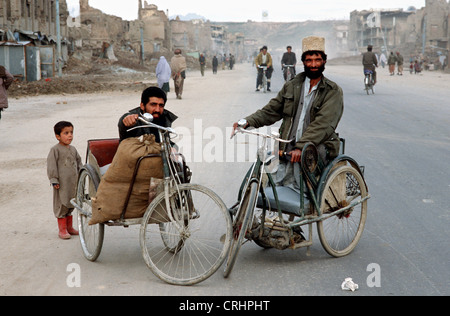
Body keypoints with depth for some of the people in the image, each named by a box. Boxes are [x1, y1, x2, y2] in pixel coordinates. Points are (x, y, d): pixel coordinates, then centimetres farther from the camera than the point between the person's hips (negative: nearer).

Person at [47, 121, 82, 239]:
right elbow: (51, 165, -11)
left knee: (70, 204, 14)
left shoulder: (73, 149, 12)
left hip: (73, 182, 7)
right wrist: (54, 180, -15)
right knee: (61, 204, -1)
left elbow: (79, 162, 22)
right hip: (62, 183, -7)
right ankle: (62, 230, 6)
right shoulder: (55, 150, -9)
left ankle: (69, 227, 26)